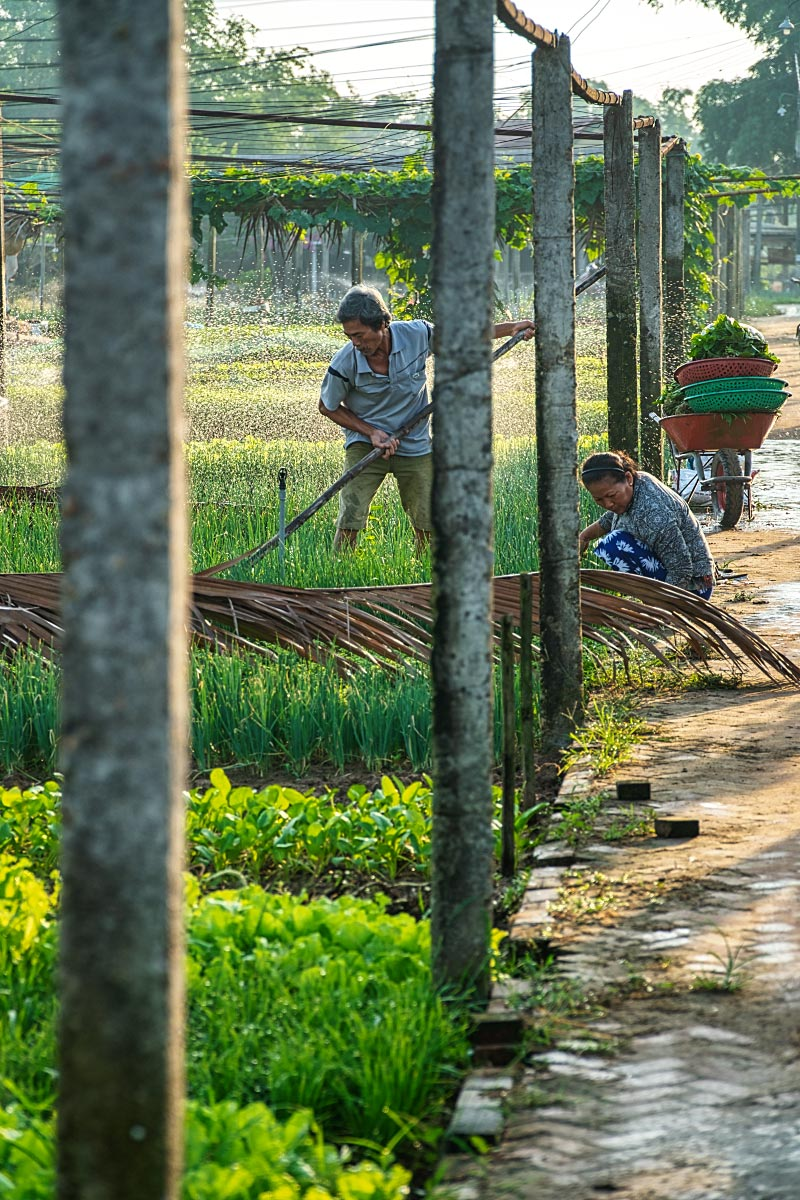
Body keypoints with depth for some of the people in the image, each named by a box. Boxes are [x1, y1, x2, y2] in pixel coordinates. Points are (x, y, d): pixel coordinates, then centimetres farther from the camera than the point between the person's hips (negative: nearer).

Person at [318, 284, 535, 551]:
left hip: (415, 446, 2)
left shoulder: (416, 334, -18)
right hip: (365, 445, -2)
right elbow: (328, 408, -4)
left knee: (428, 528, 4)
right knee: (350, 523, -14)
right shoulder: (344, 364, -22)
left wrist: (512, 328, 4)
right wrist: (371, 432, -13)